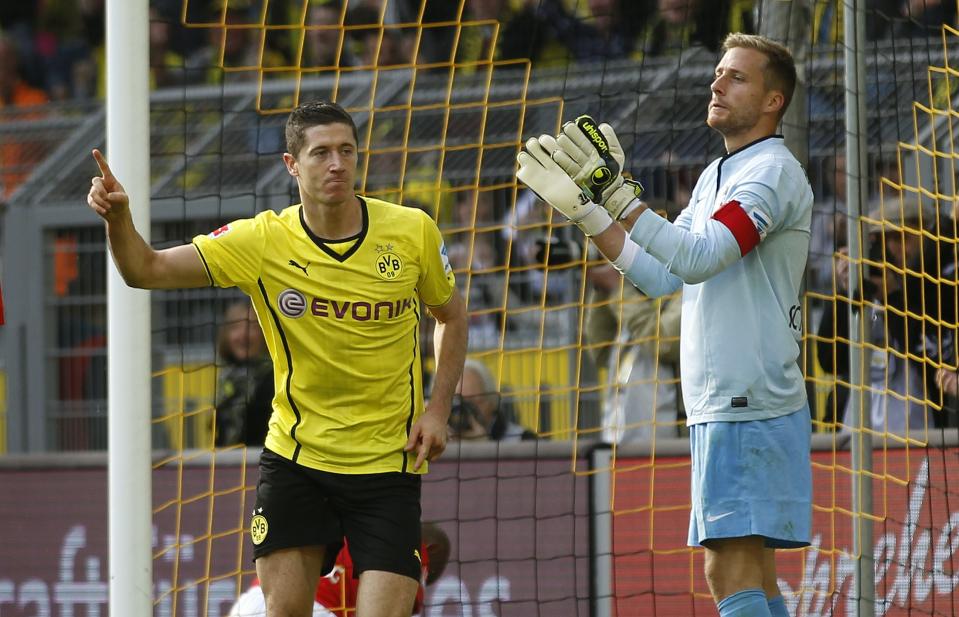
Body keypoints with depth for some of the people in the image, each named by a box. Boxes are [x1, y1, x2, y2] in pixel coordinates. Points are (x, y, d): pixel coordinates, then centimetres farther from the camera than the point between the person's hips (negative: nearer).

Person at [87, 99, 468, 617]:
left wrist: (438, 409, -2)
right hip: (294, 458, 1)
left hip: (388, 463, -1)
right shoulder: (261, 241, -8)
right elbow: (146, 271, -11)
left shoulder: (412, 231, -7)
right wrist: (118, 217, -32)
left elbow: (451, 315, 11)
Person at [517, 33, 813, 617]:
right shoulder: (717, 176, 20)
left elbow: (698, 257, -24)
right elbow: (661, 274, 18)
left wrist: (616, 191, -27)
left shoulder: (773, 171, -11)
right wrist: (585, 208, 11)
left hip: (748, 408, -10)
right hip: (721, 408, 10)